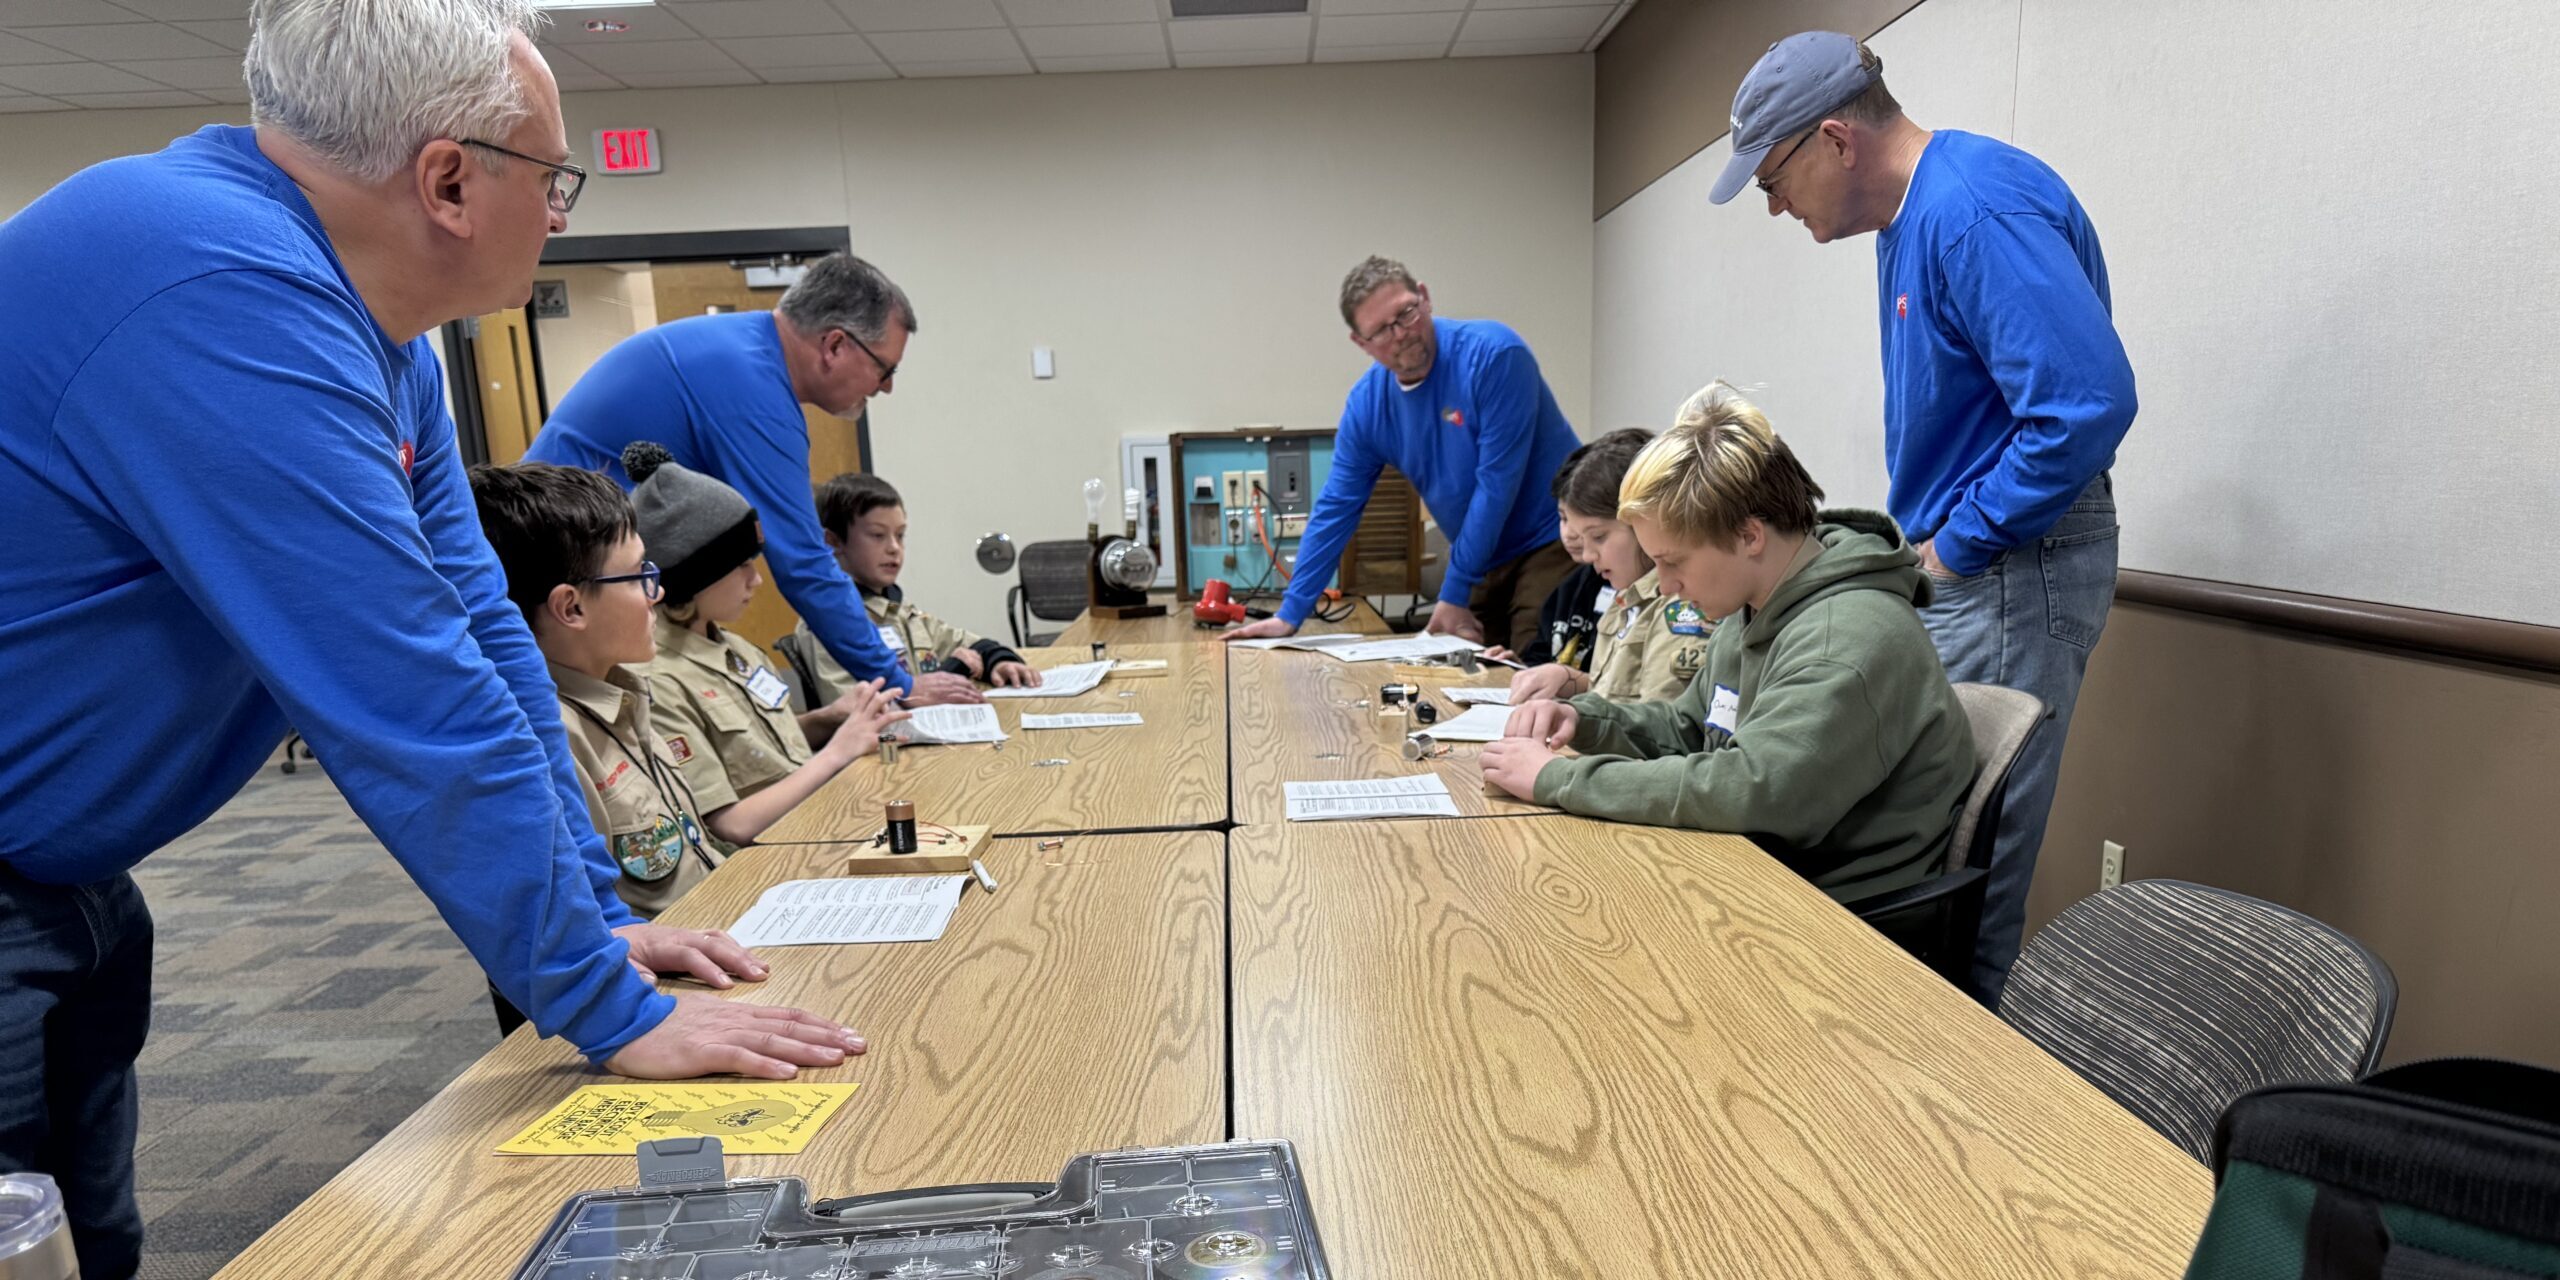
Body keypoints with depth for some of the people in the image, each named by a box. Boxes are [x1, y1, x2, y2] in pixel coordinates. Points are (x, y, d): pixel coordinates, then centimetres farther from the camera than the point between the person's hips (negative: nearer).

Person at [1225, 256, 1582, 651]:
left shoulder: (1493, 354, -19)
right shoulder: (1367, 403, -3)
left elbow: (1497, 482, -20)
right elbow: (1335, 509, 4)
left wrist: (1454, 595, -16)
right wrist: (1290, 615, 3)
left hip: (1552, 543, -5)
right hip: (1482, 557, 5)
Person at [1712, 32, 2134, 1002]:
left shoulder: (1976, 208, -18)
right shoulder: (1908, 219, 14)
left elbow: (2088, 402, -27)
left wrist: (1957, 546, -16)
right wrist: (1923, 540, 13)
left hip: (2014, 570, -10)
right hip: (1952, 568, 10)